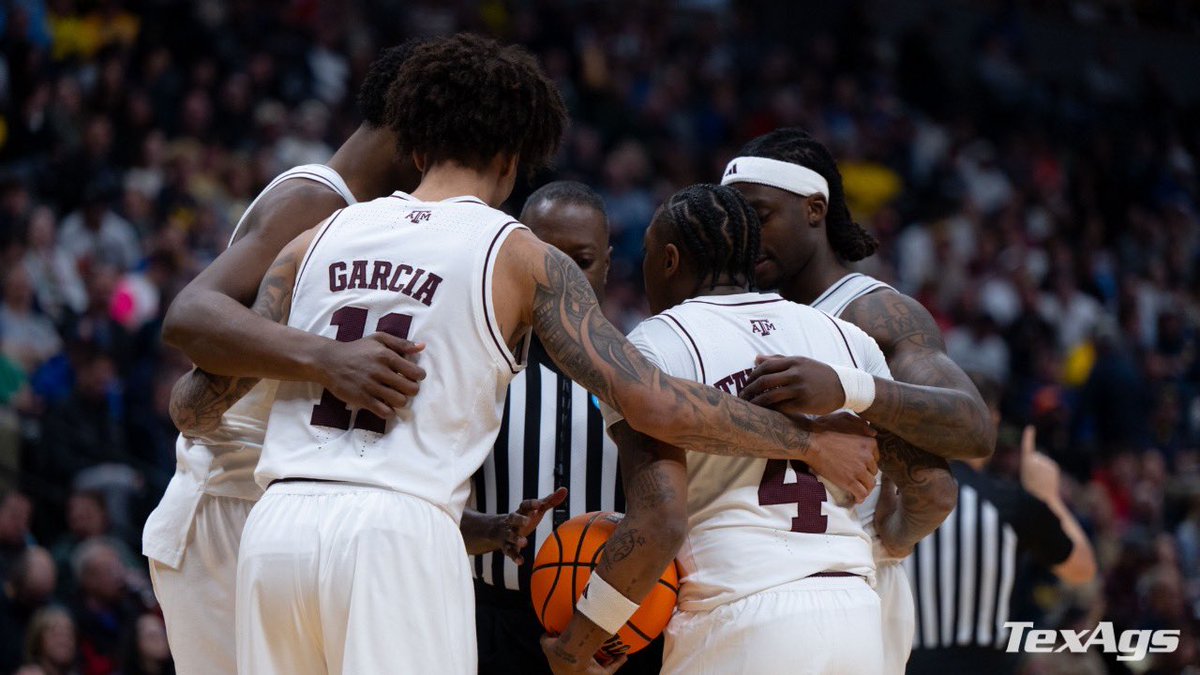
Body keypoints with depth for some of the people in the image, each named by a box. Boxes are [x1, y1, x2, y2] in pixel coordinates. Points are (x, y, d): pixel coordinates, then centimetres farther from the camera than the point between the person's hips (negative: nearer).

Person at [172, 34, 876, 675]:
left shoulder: (317, 241, 17)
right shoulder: (522, 258, 5)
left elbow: (203, 399, 14)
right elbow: (652, 403, -3)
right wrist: (814, 442, 6)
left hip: (277, 523, 5)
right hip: (400, 529, -4)